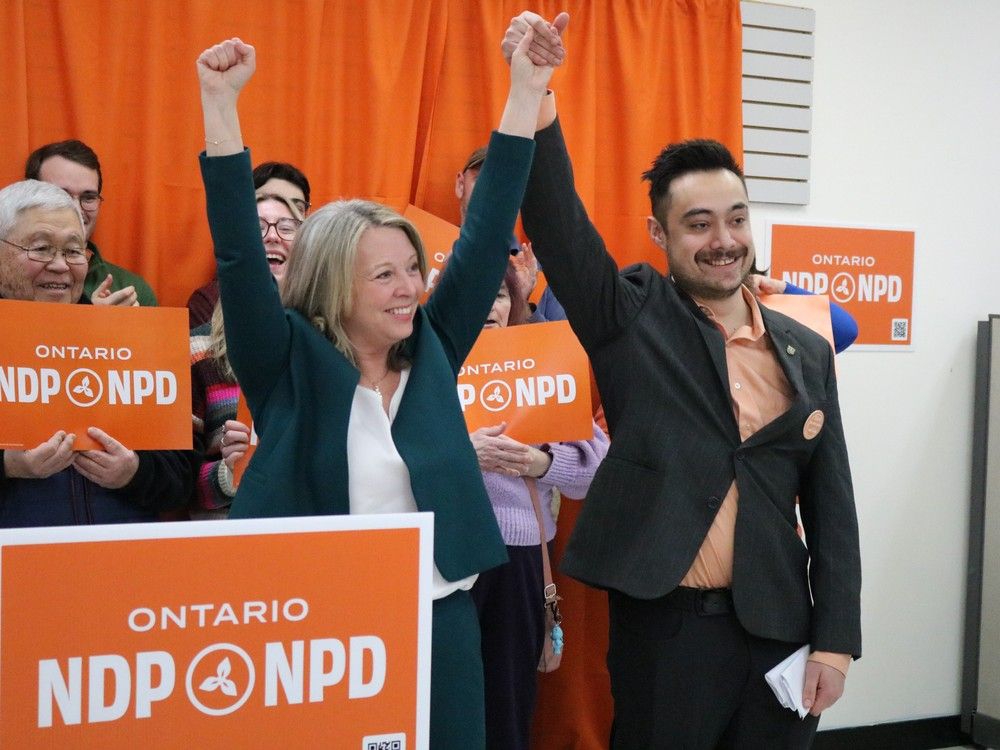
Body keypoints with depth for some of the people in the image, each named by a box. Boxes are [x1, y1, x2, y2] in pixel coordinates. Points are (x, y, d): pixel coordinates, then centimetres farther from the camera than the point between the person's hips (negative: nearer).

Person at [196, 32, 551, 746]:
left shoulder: (430, 352, 3)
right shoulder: (291, 368, -6)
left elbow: (487, 236, 1)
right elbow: (241, 255, -16)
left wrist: (526, 91, -2)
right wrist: (220, 102, -23)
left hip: (443, 620, 4)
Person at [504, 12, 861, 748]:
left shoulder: (807, 350, 6)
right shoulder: (632, 317, -2)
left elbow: (831, 503, 7)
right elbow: (557, 222, -16)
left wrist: (835, 639, 1)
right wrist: (534, 95, -30)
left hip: (778, 628, 3)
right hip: (665, 626, -3)